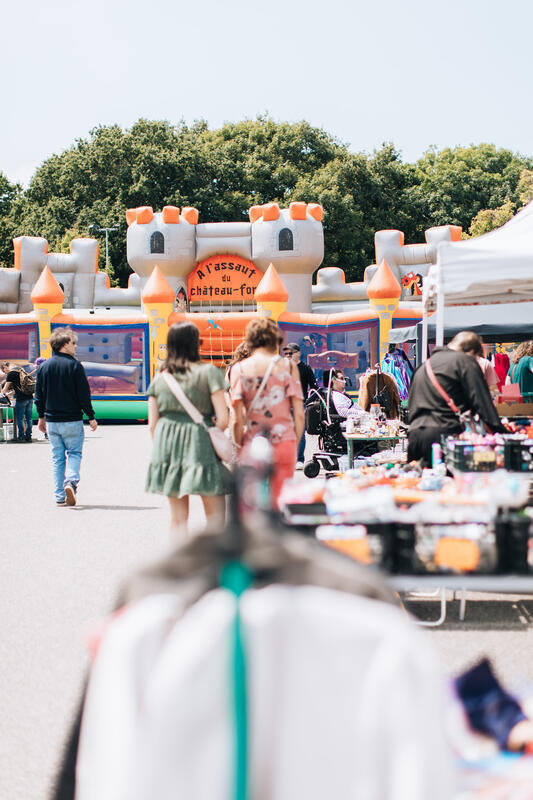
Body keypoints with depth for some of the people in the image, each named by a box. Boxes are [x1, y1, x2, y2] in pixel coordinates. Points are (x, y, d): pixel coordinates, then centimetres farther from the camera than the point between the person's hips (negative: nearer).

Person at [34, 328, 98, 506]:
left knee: (57, 458, 10)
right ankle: (71, 482, -20)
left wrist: (41, 416, 21)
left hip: (51, 421, 4)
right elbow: (84, 394, -9)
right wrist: (91, 417, -2)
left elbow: (39, 395, 10)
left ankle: (59, 496, 8)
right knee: (74, 453, 6)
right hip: (72, 420, -4)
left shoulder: (44, 367, 5)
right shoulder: (75, 366, -9)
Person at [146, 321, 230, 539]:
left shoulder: (159, 378, 6)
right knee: (215, 514, 3)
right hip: (199, 447, -4)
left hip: (166, 442, 5)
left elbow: (152, 424, 6)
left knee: (177, 516, 12)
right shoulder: (209, 373, -6)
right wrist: (212, 438, 7)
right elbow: (223, 419, -10)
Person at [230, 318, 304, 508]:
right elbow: (299, 415, 0)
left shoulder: (239, 369, -1)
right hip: (284, 442, 0)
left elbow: (237, 419, -4)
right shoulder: (288, 367, 1)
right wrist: (295, 446, 11)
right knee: (280, 501, 6)